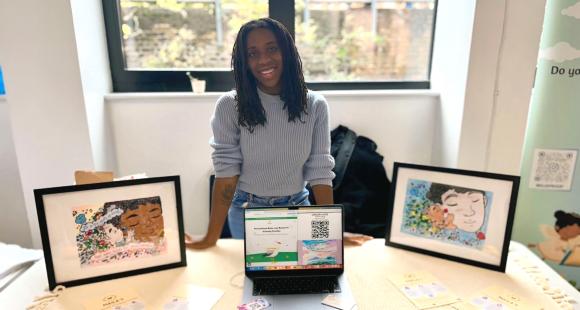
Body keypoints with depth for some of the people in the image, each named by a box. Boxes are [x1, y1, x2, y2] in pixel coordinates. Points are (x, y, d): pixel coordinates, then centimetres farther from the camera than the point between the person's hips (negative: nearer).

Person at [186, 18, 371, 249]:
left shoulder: (315, 106, -12)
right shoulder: (229, 106, -16)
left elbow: (320, 172, -10)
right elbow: (226, 173, -16)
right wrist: (211, 237, -17)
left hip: (297, 209, 1)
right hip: (246, 212, 0)